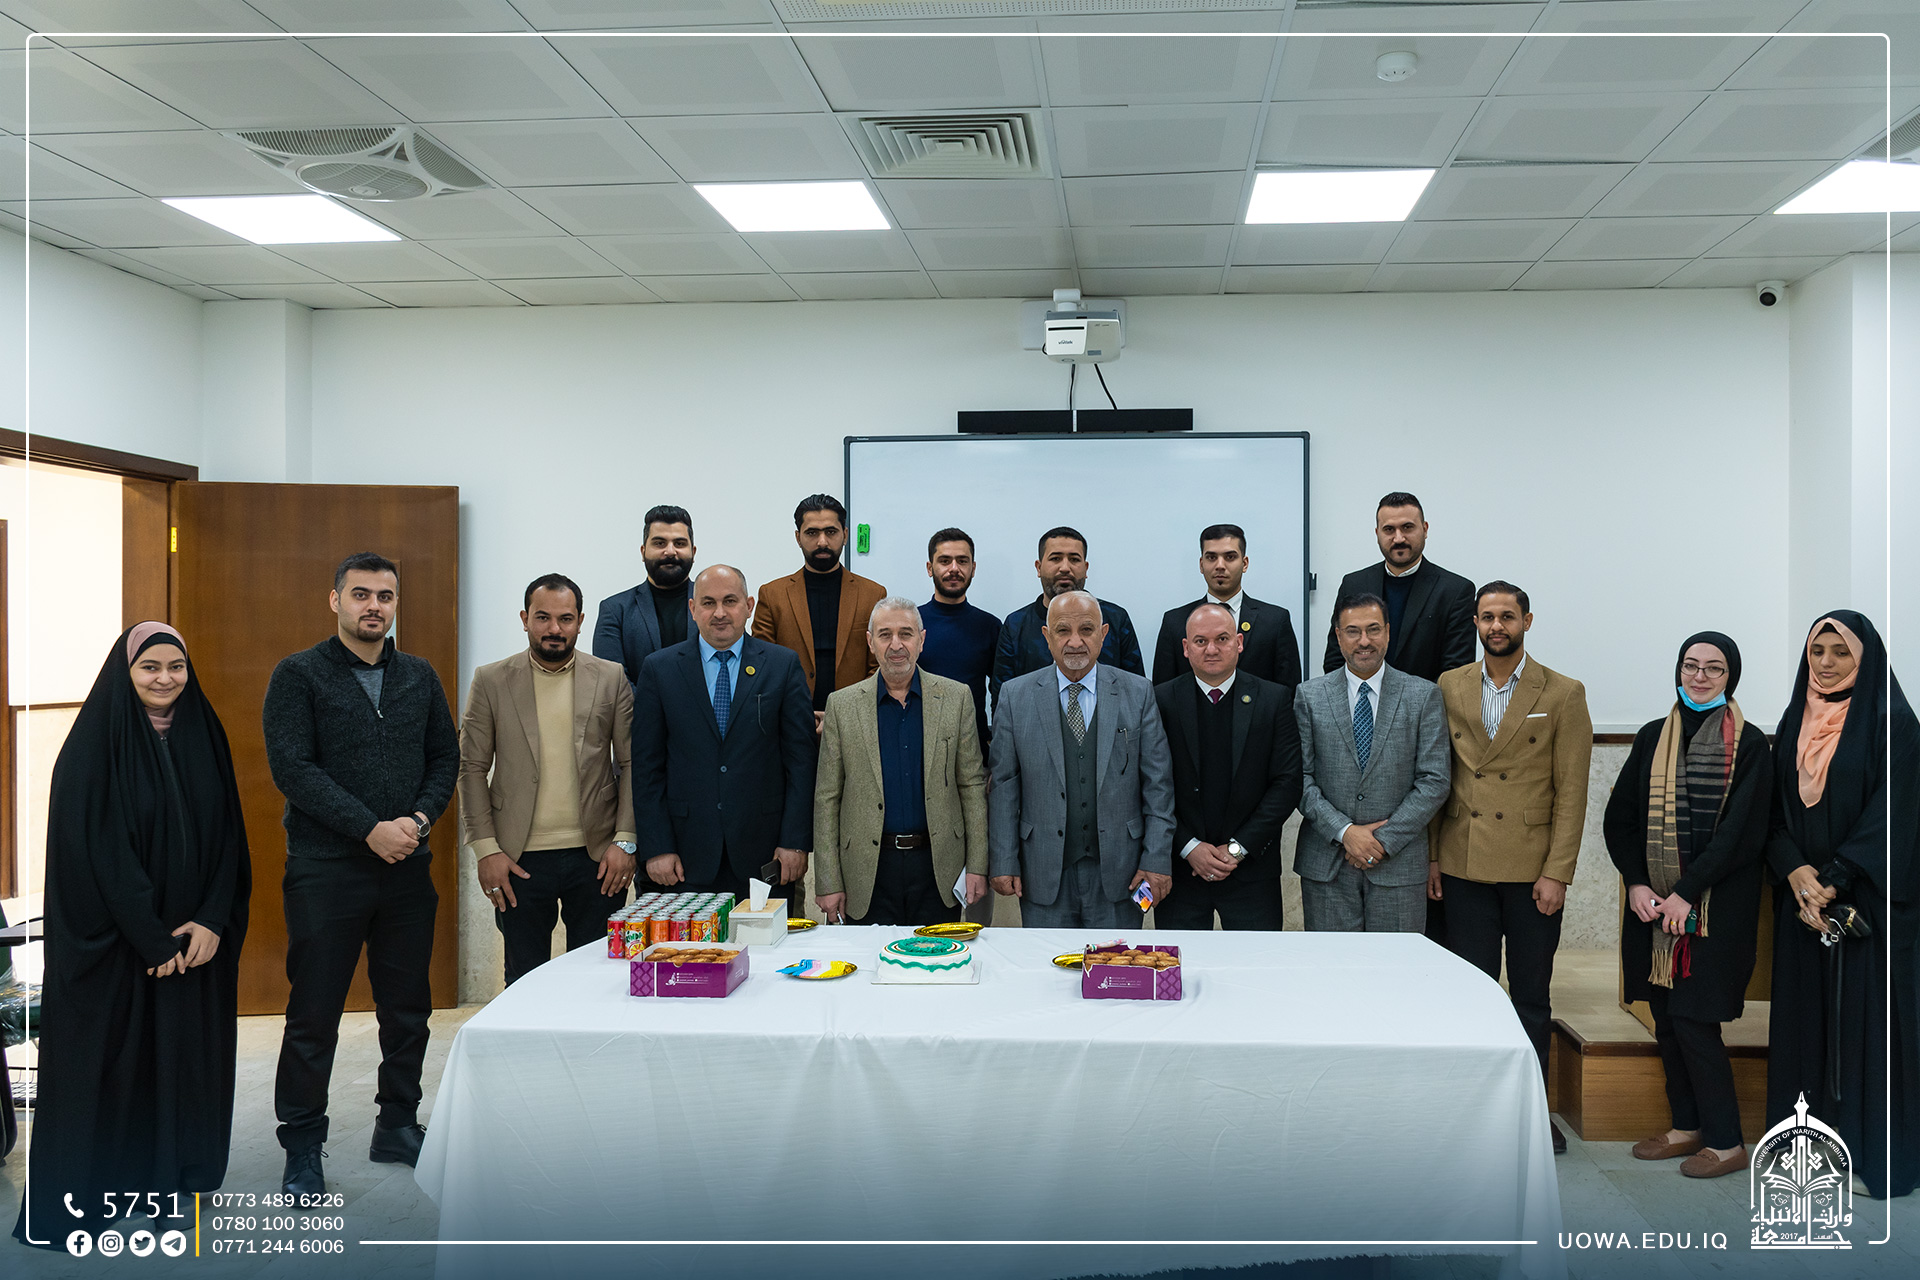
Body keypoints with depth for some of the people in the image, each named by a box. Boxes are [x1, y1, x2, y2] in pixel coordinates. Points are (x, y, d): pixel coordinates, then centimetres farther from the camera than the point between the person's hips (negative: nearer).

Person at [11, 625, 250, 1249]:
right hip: (112, 935, -4)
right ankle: (82, 1193, 14)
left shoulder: (203, 737, 6)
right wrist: (151, 937, -15)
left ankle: (166, 1180, 19)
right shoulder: (93, 746, -8)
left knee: (181, 1050, 7)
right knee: (106, 1052, 1)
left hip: (194, 935, 4)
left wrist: (213, 919, -7)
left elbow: (227, 836, 5)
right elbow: (97, 848, -13)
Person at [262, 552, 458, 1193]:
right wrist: (371, 829, -16)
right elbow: (293, 767, -11)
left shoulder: (420, 677, 12)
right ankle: (302, 1150, 15)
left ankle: (398, 1128, 26)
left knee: (408, 1008, 11)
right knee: (314, 1014, 2)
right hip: (325, 869, -4)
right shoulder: (299, 675, -2)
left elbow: (445, 758, 12)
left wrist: (419, 818, -7)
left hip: (407, 868, 4)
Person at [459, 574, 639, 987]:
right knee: (524, 980, 8)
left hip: (596, 857, 0)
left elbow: (632, 763, 3)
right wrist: (485, 848, -5)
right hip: (520, 859, 0)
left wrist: (625, 841, -5)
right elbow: (471, 768, 2)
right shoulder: (490, 681, 3)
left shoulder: (612, 678, 3)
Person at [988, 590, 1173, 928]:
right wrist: (1003, 862, -2)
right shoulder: (1016, 695, 2)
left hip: (1116, 874, 0)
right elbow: (1004, 786, 2)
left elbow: (1158, 783, 1)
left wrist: (1157, 859, -4)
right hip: (1043, 874, 0)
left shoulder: (1137, 693, 2)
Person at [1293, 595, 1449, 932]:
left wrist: (1384, 840, -9)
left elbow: (1434, 781, -2)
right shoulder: (1310, 696, 5)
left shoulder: (1424, 696, 3)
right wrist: (1344, 832, -11)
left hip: (1398, 864, 0)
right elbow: (1299, 777, 0)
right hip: (1326, 866, 0)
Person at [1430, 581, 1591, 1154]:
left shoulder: (1563, 695, -1)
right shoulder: (1449, 687, 6)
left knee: (1532, 995, 8)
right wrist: (1431, 857, 3)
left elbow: (1572, 791, -3)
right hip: (1464, 868, 2)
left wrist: (1557, 872, -9)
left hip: (1532, 870, -2)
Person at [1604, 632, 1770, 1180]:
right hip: (1652, 901, 5)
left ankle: (1726, 1141, 9)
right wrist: (1636, 883, -5)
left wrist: (1688, 891, -16)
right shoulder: (1653, 738, 9)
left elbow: (1742, 831, -11)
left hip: (1716, 903, -5)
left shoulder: (1750, 745, -4)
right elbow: (1619, 816, 8)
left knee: (1693, 1019, -6)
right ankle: (1687, 1127, 23)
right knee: (1666, 1017, 9)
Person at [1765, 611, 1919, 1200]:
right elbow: (1775, 809, 8)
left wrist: (1834, 880, -16)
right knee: (1805, 1015, 7)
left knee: (1866, 1015, -3)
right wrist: (1793, 870, -9)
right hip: (1801, 897, 5)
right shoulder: (1794, 725, 11)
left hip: (1865, 900, -5)